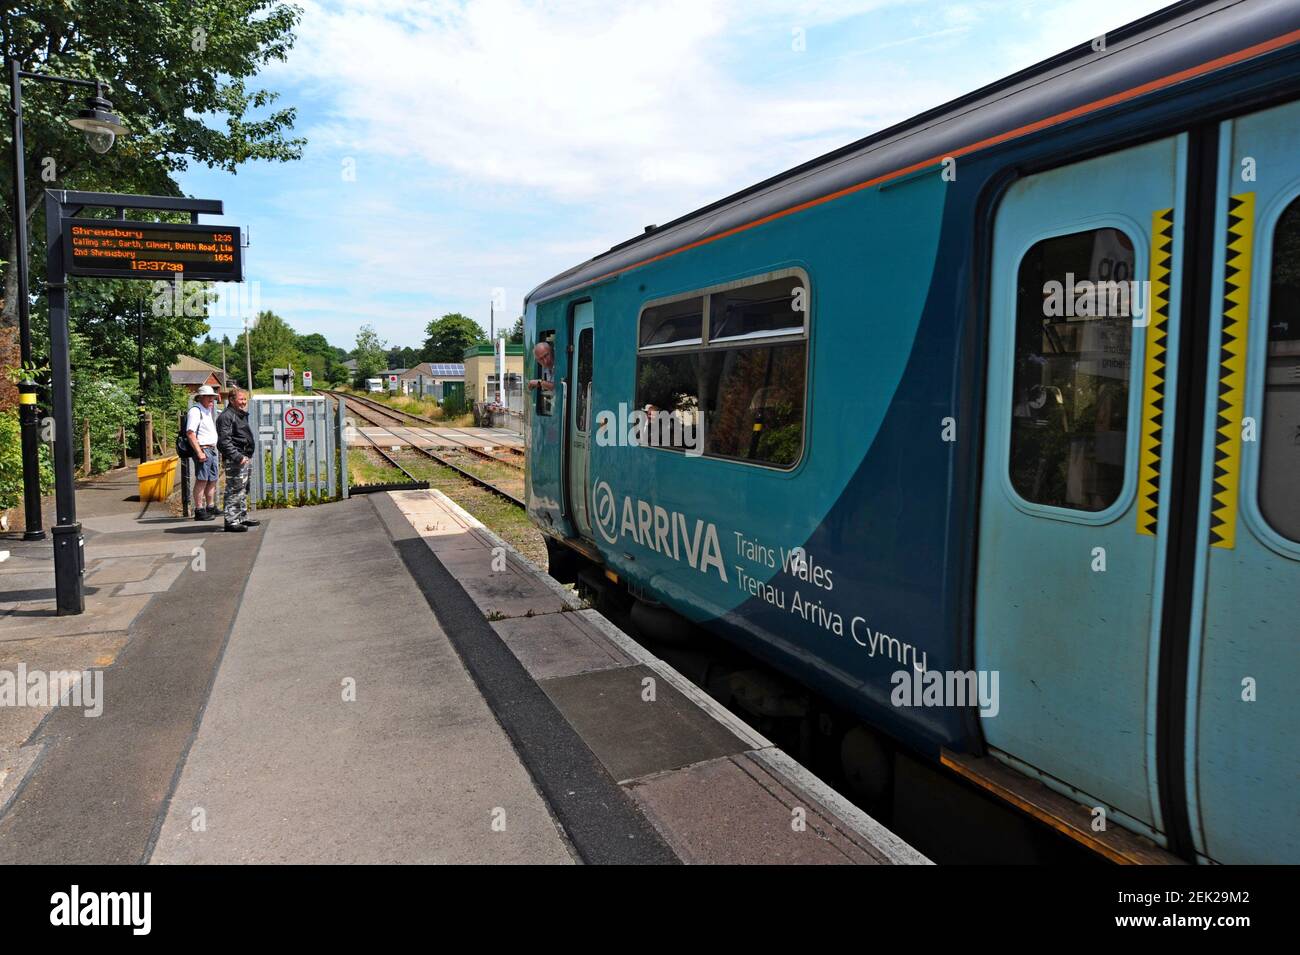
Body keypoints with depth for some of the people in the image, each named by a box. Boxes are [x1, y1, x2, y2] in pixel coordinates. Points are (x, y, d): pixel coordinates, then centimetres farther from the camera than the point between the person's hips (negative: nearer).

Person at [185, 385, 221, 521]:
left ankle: (211, 507, 24)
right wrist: (199, 452, -23)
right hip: (202, 449, -10)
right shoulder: (195, 410, -11)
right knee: (201, 480, -9)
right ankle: (199, 511, -7)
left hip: (212, 450, 10)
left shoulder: (208, 411, 19)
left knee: (212, 479, 14)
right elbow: (190, 433, -19)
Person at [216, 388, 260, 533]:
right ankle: (231, 521, -9)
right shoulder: (226, 416, -12)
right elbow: (224, 441, -19)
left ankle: (243, 517, 27)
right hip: (235, 461, -10)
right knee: (234, 491, -10)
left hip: (246, 458, 10)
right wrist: (237, 457, -24)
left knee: (243, 490, 17)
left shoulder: (242, 415, 20)